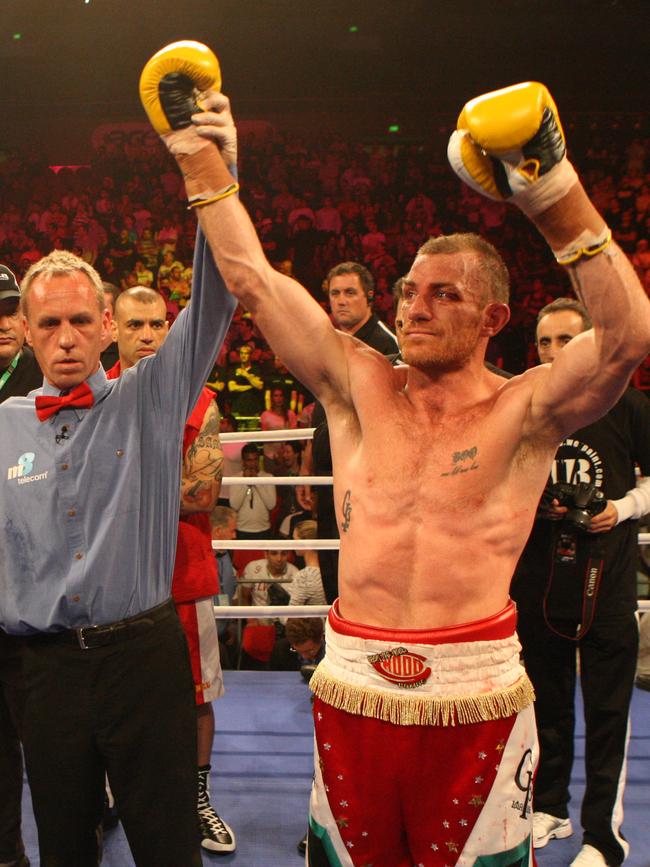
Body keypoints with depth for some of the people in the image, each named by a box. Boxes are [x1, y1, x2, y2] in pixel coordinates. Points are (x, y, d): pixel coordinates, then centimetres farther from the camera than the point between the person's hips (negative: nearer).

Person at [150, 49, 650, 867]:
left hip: (475, 695, -2)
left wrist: (558, 199, -26)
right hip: (353, 685, 3)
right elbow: (252, 279, 4)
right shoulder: (358, 387, 4)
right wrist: (205, 159, 5)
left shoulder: (523, 408, -2)